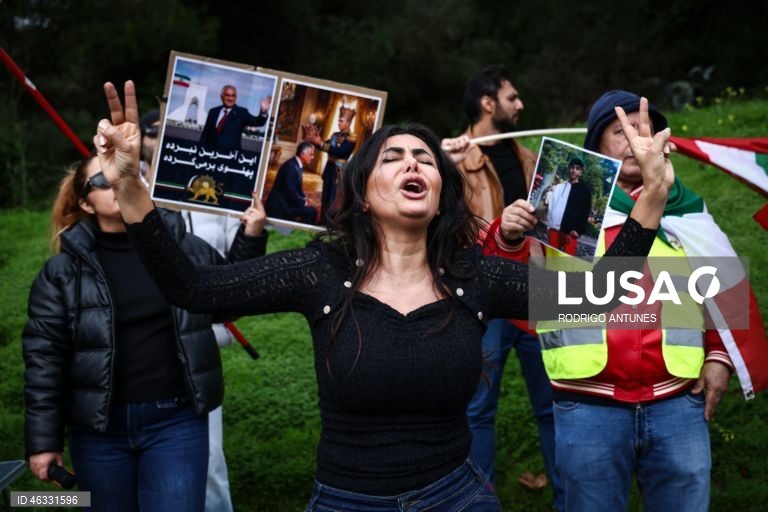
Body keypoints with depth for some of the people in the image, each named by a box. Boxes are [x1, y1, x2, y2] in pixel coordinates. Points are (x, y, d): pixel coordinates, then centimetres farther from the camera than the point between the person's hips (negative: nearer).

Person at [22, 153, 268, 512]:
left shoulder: (187, 250, 2)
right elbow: (44, 356, -4)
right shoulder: (64, 270, -2)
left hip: (176, 421, 0)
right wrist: (44, 440, -7)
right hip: (99, 428, 0)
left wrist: (249, 241, 1)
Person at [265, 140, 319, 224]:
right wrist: (304, 202, -13)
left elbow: (298, 188, 18)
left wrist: (305, 199, 1)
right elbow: (291, 191, -24)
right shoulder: (290, 166, -21)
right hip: (280, 205, -10)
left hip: (285, 202, 10)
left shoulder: (298, 166, 9)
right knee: (311, 211, -17)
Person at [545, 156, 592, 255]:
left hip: (570, 231, -4)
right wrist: (549, 226, 6)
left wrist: (579, 230, -10)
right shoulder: (559, 187, 16)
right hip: (554, 228, 4)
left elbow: (586, 212, -1)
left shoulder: (585, 189, 5)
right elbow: (551, 206, 15)